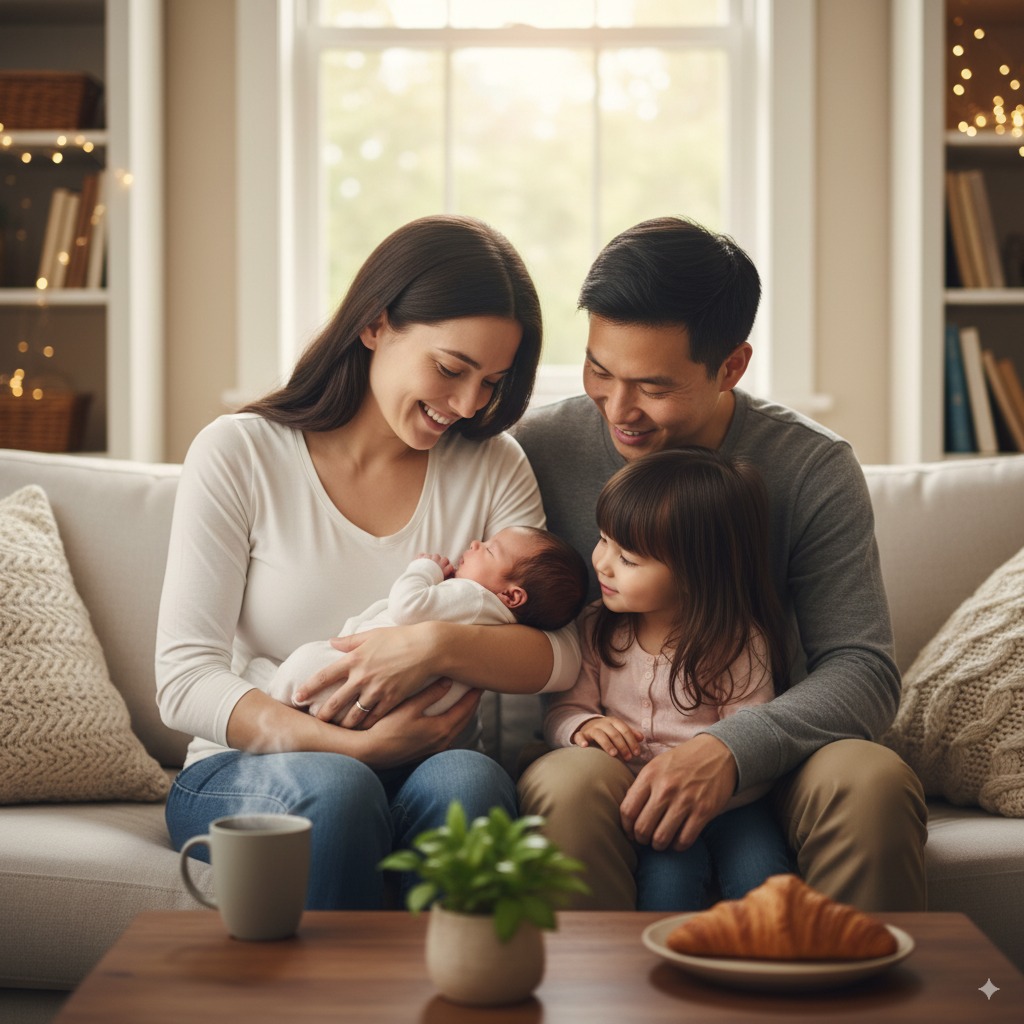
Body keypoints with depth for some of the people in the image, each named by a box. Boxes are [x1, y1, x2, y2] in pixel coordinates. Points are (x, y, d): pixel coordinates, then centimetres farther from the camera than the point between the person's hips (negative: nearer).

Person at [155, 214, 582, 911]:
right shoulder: (237, 455, -4)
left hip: (421, 773, 2)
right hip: (246, 773, -2)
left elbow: (560, 657, -2)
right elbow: (184, 680, -10)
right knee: (334, 787, -35)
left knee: (469, 779, -31)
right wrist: (358, 748, -21)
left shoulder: (493, 467, 6)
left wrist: (437, 645, -22)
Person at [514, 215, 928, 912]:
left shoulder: (813, 469, -4)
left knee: (873, 782, -30)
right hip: (590, 745, 0)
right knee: (570, 786, -35)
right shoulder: (541, 450, -3)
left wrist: (731, 749, -26)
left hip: (764, 758, 1)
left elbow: (863, 669, -9)